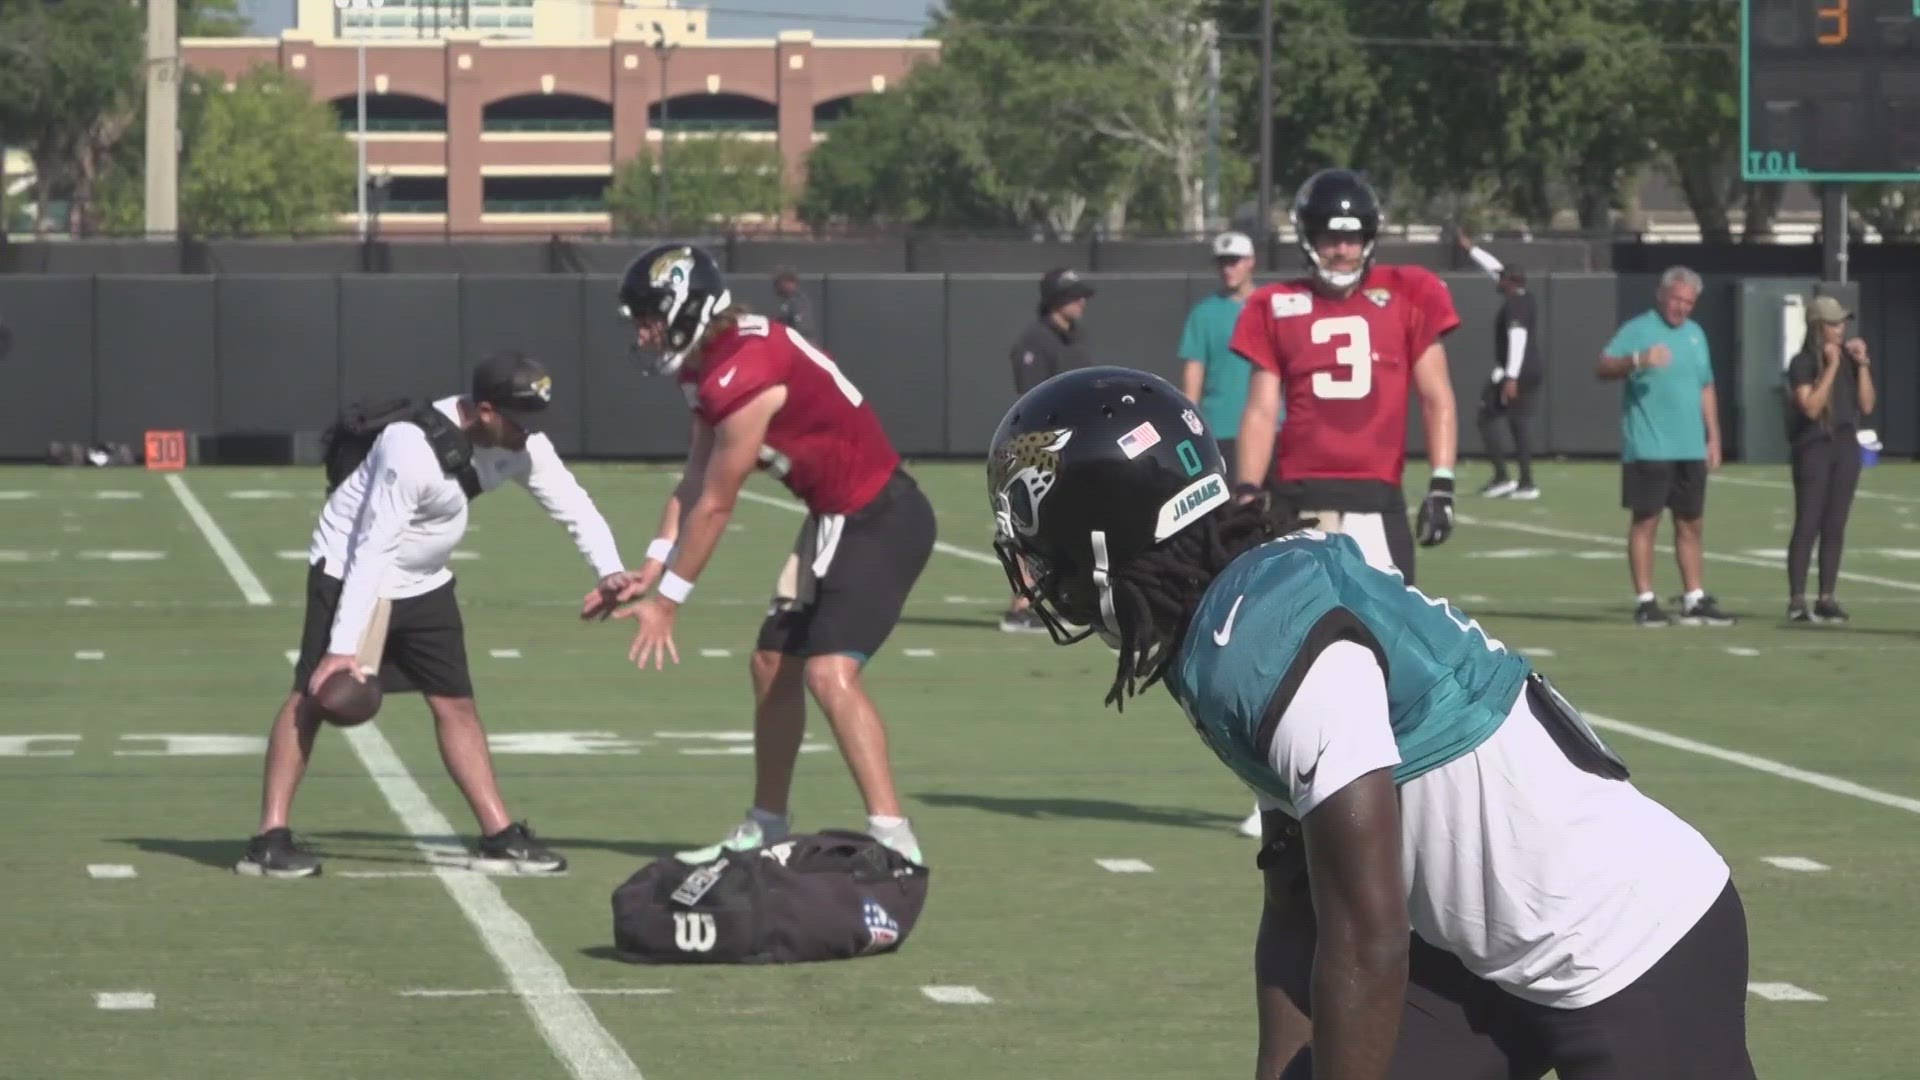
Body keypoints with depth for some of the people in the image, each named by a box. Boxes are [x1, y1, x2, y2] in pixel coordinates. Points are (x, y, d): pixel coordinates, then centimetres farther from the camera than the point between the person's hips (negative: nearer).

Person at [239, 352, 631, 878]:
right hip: (350, 570, -7)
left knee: (455, 704, 7)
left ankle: (500, 837, 10)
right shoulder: (414, 449, -33)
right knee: (313, 695, -10)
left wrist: (609, 568, -17)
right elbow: (372, 549, -31)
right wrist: (343, 646, -31)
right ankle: (270, 839, -8)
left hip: (423, 581, 7)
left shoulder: (520, 441, -11)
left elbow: (568, 499, 0)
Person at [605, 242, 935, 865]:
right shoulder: (712, 361, 5)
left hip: (879, 522, -11)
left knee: (830, 672, -22)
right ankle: (766, 827, 31)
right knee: (773, 664, 17)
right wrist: (648, 573, 3)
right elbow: (694, 482, 9)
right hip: (838, 519, 11)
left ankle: (892, 836, -24)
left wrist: (666, 602, -9)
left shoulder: (744, 377, -25)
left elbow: (713, 509, -17)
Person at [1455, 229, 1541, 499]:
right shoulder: (1524, 298, 13)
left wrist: (1511, 378, -30)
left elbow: (1518, 339, -25)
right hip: (1533, 372, 9)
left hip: (1514, 373, -9)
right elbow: (1496, 269, 26)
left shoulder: (1514, 305, -14)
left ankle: (1502, 476, -8)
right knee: (1519, 425, 11)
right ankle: (1526, 483, 7)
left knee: (1488, 419, -1)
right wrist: (1471, 249, 33)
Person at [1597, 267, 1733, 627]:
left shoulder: (1695, 334, 17)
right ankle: (1645, 601, 0)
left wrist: (1713, 436, 19)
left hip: (1691, 448, 7)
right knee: (1646, 521, -4)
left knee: (1692, 524, 9)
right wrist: (1638, 360, -34)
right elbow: (1604, 367, -17)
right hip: (1648, 447, -7)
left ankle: (1695, 600, 15)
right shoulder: (1637, 329, -5)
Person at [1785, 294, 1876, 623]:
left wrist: (1862, 365, -5)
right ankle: (1797, 601, -8)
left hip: (1846, 447, 5)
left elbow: (1867, 406, 4)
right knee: (1807, 526, -8)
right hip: (1813, 447, -5)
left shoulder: (1851, 359, 9)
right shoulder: (1803, 364, -7)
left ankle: (1826, 599, 9)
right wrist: (1832, 366, -18)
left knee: (1835, 527, 5)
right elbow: (1811, 407, -18)